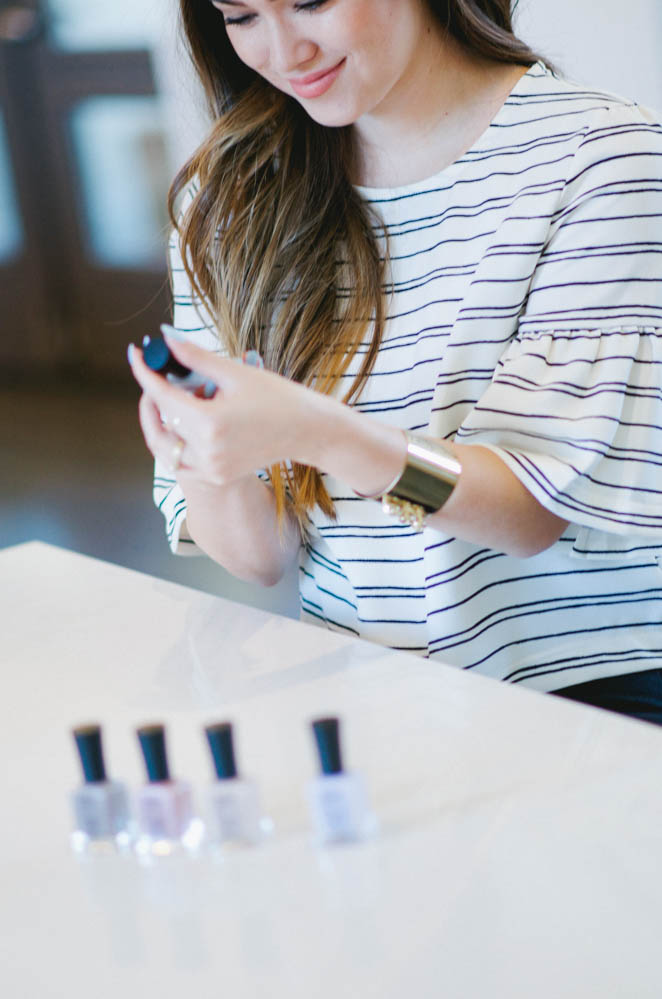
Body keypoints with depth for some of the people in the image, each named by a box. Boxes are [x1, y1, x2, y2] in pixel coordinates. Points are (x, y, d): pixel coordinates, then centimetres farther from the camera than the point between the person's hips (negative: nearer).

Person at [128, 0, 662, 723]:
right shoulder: (226, 201, 6)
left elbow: (544, 510, -13)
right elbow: (263, 557, 4)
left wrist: (316, 433, -28)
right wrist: (213, 478, -19)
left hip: (584, 684, -3)